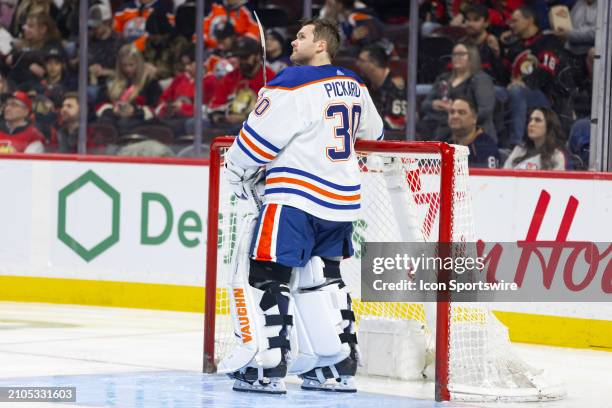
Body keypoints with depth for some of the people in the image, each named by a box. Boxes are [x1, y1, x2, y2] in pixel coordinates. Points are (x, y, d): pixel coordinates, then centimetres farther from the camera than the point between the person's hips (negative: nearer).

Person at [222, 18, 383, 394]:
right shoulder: (354, 85, 11)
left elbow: (258, 137, -12)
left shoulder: (294, 85, -14)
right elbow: (372, 131, 28)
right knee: (323, 275, 17)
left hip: (297, 196, -8)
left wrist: (238, 175, 6)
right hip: (343, 200, 8)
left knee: (268, 274, -4)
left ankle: (269, 368, -8)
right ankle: (340, 366, 15)